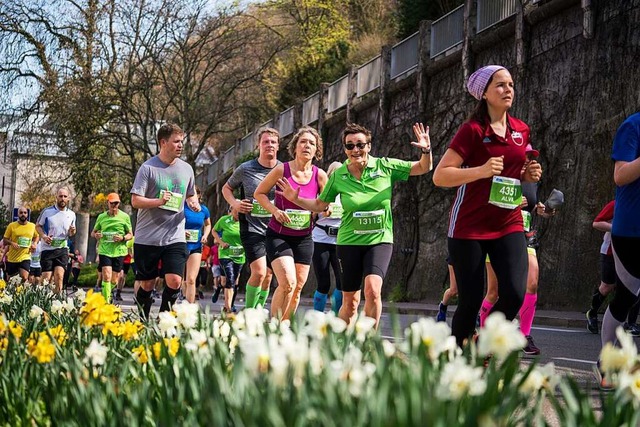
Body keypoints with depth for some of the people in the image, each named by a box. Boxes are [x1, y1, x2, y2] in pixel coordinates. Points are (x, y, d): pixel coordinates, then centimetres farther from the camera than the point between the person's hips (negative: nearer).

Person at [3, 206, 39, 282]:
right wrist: (11, 243, -21)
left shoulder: (32, 226, 2)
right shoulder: (11, 226, -4)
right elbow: (5, 240, 0)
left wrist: (34, 243, 0)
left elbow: (36, 237, 21)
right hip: (12, 258, 0)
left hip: (25, 257, 0)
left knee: (24, 278, -18)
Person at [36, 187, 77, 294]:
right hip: (47, 249, -1)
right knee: (46, 278, -2)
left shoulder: (71, 215, 7)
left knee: (59, 275, -15)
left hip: (62, 249, 1)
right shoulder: (47, 212, -1)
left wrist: (72, 232, -8)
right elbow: (38, 226, 7)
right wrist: (44, 236, -12)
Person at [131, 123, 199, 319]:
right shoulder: (148, 168, -6)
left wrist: (194, 203, 2)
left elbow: (191, 194, 26)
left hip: (175, 237, 3)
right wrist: (159, 201, -25)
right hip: (147, 238, -3)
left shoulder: (186, 169, 9)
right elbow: (135, 201, -9)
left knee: (174, 282, -10)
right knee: (146, 285, 6)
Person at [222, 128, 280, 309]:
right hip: (252, 228, -3)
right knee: (259, 272, -17)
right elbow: (226, 188, 15)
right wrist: (234, 203, -4)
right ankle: (248, 312, -2)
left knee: (268, 275, 8)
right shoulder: (245, 169, 0)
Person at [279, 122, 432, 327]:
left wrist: (426, 150, -18)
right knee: (350, 301, 6)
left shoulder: (385, 166, -4)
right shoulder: (338, 176, -2)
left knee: (372, 289, -23)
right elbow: (319, 205, 10)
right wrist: (295, 199, -5)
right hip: (349, 241, 1)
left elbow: (424, 167, 2)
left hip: (380, 240, -1)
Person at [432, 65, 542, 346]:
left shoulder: (521, 130, 10)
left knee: (514, 295, -14)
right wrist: (481, 170, -26)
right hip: (469, 226, -4)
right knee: (470, 301, -3)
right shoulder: (473, 130, -8)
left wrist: (529, 175, 4)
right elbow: (439, 176, -13)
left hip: (508, 225, 5)